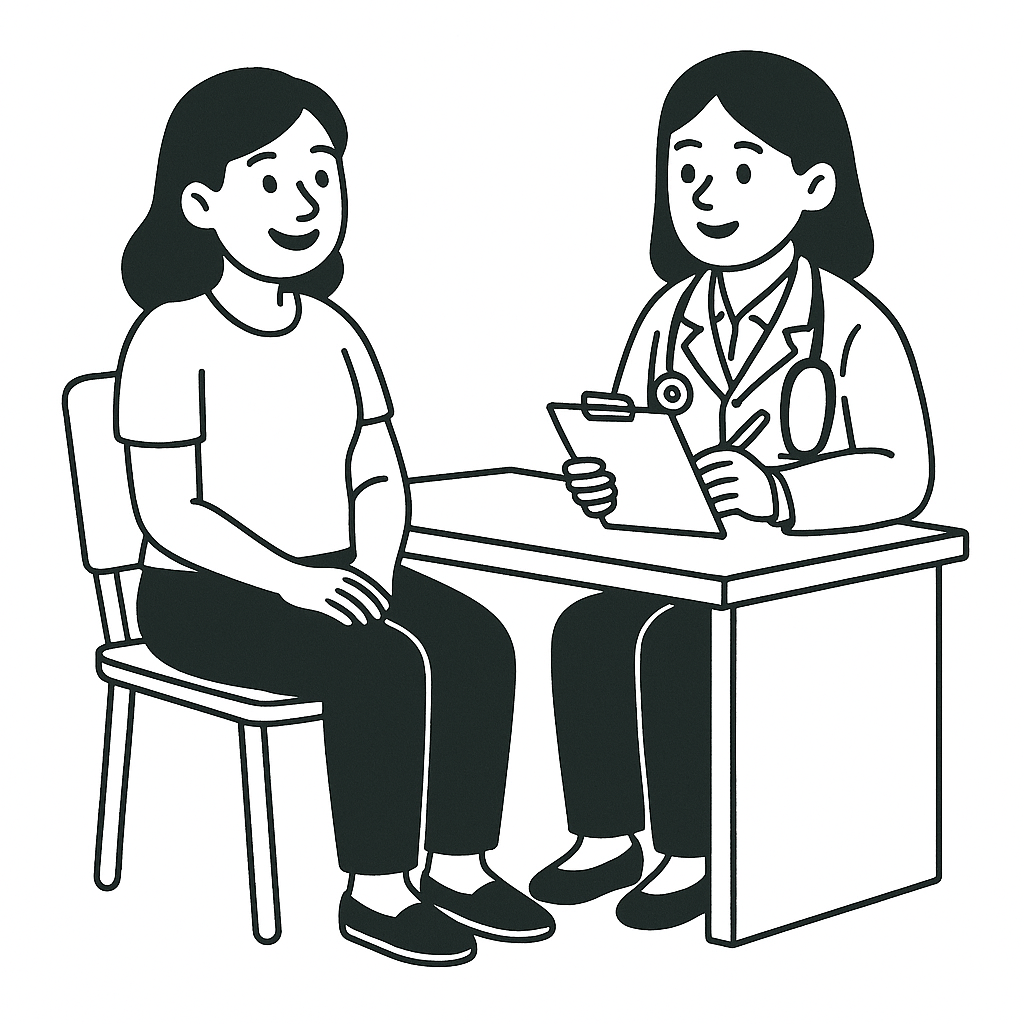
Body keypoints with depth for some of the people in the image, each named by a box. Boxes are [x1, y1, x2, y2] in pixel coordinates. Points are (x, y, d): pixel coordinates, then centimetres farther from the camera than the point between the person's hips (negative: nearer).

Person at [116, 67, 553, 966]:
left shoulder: (333, 331, 10)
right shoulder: (173, 339, -12)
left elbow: (381, 478, 10)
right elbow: (170, 515, -17)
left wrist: (374, 569, -10)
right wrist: (292, 581, -25)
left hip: (333, 575, 7)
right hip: (205, 593, -7)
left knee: (476, 640, -15)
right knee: (382, 665, -30)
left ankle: (461, 866, -6)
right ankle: (376, 890, -18)